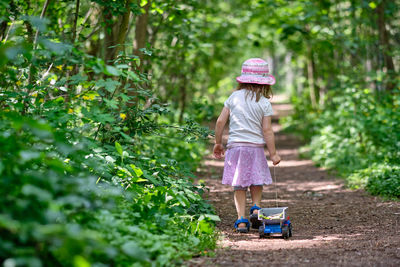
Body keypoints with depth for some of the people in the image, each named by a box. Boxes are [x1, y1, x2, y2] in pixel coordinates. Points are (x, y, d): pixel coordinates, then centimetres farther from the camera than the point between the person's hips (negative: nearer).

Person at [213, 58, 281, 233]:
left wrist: (218, 143, 14)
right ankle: (256, 208, 2)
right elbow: (267, 130, -5)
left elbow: (220, 121, 2)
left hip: (235, 146, 1)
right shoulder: (264, 103, -3)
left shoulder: (234, 97, 3)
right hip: (255, 146, -1)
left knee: (239, 185, 4)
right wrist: (273, 153, 1)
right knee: (257, 182, 19)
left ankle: (241, 219, 0)